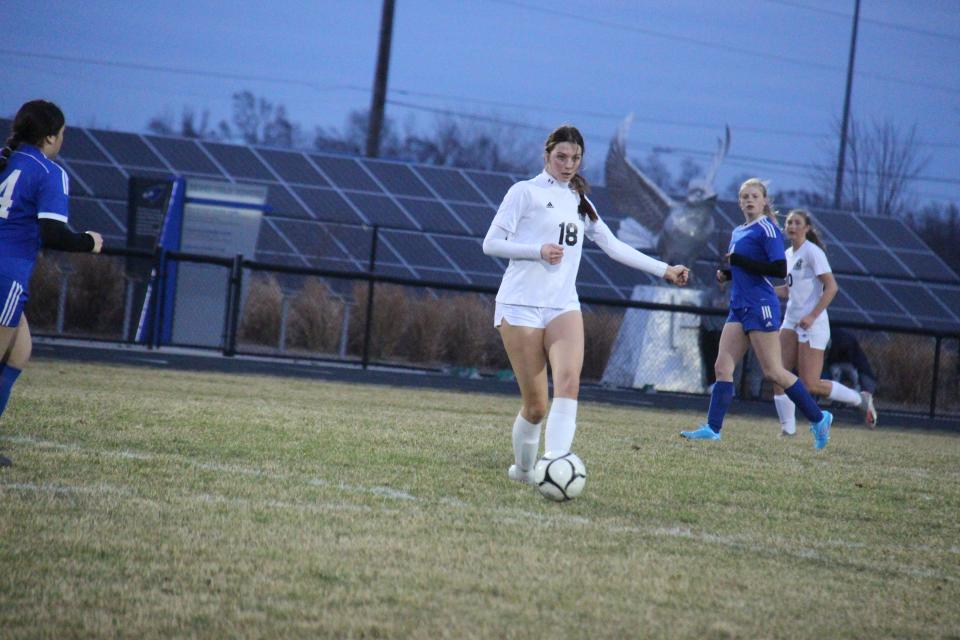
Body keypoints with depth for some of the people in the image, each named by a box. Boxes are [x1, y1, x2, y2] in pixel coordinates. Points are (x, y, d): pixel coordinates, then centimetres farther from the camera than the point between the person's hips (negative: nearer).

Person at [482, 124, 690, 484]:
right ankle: (522, 469, 19)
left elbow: (613, 246, 21)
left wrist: (664, 270, 16)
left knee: (568, 382, -23)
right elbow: (491, 243, -2)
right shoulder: (526, 192, 2)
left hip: (563, 306, 5)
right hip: (521, 306, -4)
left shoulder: (579, 202, 20)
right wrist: (539, 251, -15)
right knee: (535, 405, -6)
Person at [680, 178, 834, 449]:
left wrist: (740, 261, -19)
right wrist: (726, 273, 8)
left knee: (773, 372, -5)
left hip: (761, 307, -8)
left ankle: (818, 418, 7)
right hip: (739, 307, 8)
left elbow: (780, 269, -18)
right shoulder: (738, 232, 17)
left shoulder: (767, 229, -9)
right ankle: (712, 428, 0)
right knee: (723, 367, 0)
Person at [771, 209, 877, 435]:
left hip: (813, 324, -8)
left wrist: (812, 316, -23)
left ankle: (860, 400, 11)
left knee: (810, 385, -9)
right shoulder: (789, 254, 14)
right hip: (791, 322, 8)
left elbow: (831, 287, -16)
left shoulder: (813, 252, -10)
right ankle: (788, 429, 2)